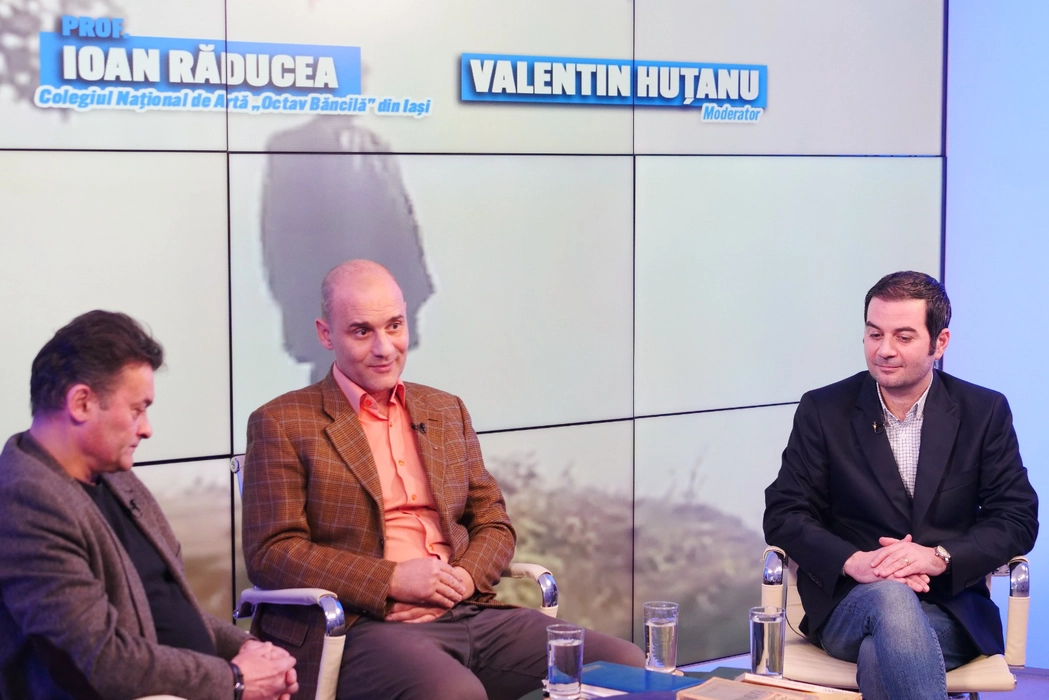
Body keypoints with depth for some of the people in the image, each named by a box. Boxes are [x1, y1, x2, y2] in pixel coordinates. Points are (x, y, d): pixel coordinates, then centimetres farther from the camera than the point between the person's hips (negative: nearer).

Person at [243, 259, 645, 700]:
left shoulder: (447, 412, 21)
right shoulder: (281, 425, 3)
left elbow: (493, 523, 20)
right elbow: (270, 553, -5)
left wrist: (464, 577, -3)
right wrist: (392, 580, -14)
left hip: (469, 614, 6)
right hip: (363, 627, -5)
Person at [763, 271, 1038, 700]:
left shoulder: (985, 412, 8)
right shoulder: (823, 411, 7)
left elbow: (1018, 520, 5)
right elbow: (783, 514, 3)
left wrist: (939, 557, -14)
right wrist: (853, 561, -16)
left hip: (950, 609, -1)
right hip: (849, 602, 1)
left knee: (881, 658, -35)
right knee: (890, 597, -37)